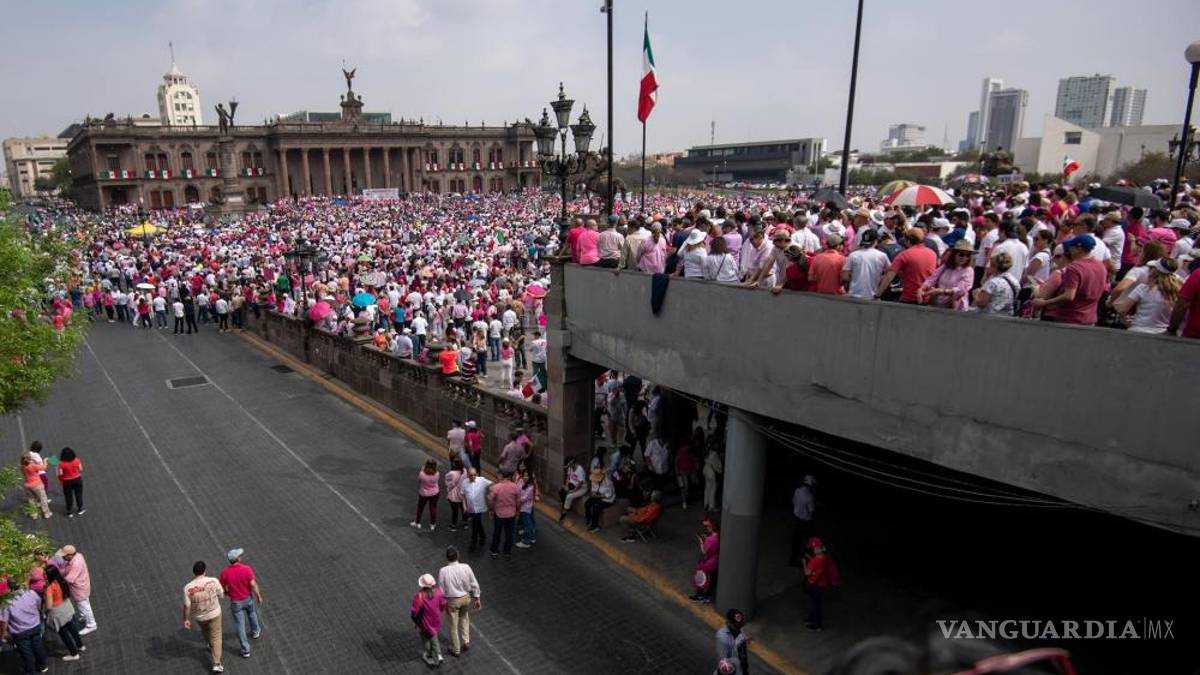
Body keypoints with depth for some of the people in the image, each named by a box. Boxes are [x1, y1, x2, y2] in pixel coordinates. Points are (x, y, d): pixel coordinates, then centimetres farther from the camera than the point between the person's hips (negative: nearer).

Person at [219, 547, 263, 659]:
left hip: (235, 602, 0)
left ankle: (245, 650, 20)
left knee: (240, 625, 13)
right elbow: (253, 585, -21)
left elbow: (223, 588, -8)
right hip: (248, 598, 1)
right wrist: (259, 596, -4)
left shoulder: (225, 572, -22)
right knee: (252, 613, 32)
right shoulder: (247, 569, -26)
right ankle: (255, 631, 57)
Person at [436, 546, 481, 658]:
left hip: (452, 601, -2)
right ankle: (466, 641, 31)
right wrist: (477, 599, 4)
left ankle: (456, 650, 34)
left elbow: (441, 590, -13)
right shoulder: (466, 567, -17)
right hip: (466, 598, 2)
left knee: (453, 626, 17)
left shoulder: (443, 571, -23)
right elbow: (474, 584, -9)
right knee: (464, 618, 31)